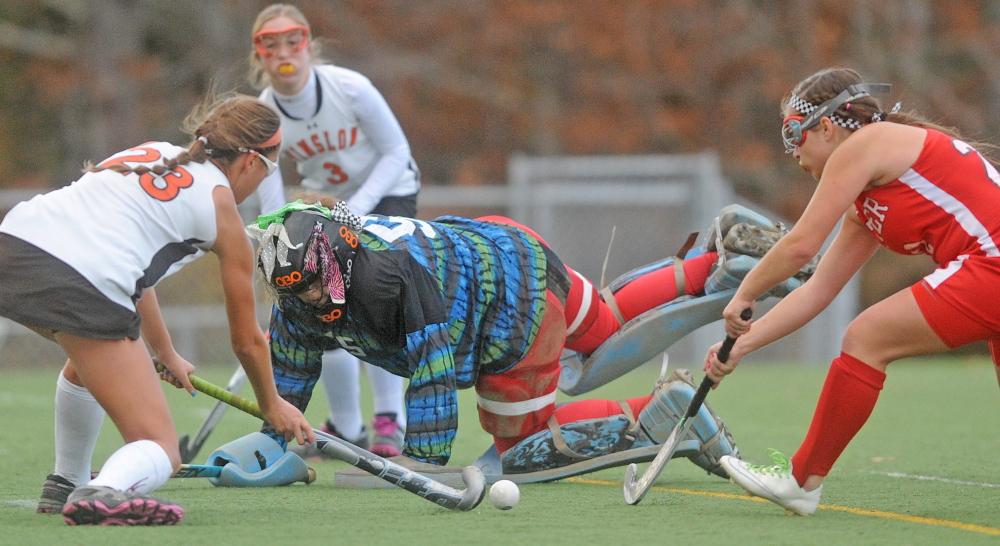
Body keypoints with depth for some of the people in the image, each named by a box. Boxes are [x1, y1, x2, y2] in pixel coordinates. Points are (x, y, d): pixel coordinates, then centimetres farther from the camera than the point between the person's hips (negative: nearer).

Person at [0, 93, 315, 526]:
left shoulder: (151, 152, 29)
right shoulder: (220, 205, 13)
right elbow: (246, 341, 21)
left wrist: (166, 354, 53)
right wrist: (272, 407, 40)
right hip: (82, 287, -7)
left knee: (94, 351, 39)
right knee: (160, 452, 0)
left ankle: (65, 485, 43)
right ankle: (105, 493, -32)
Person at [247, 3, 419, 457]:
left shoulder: (350, 88, -25)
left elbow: (396, 153, -15)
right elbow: (272, 208, -13)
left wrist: (355, 211, -25)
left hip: (386, 194, -3)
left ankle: (390, 423, -14)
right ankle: (346, 428, 15)